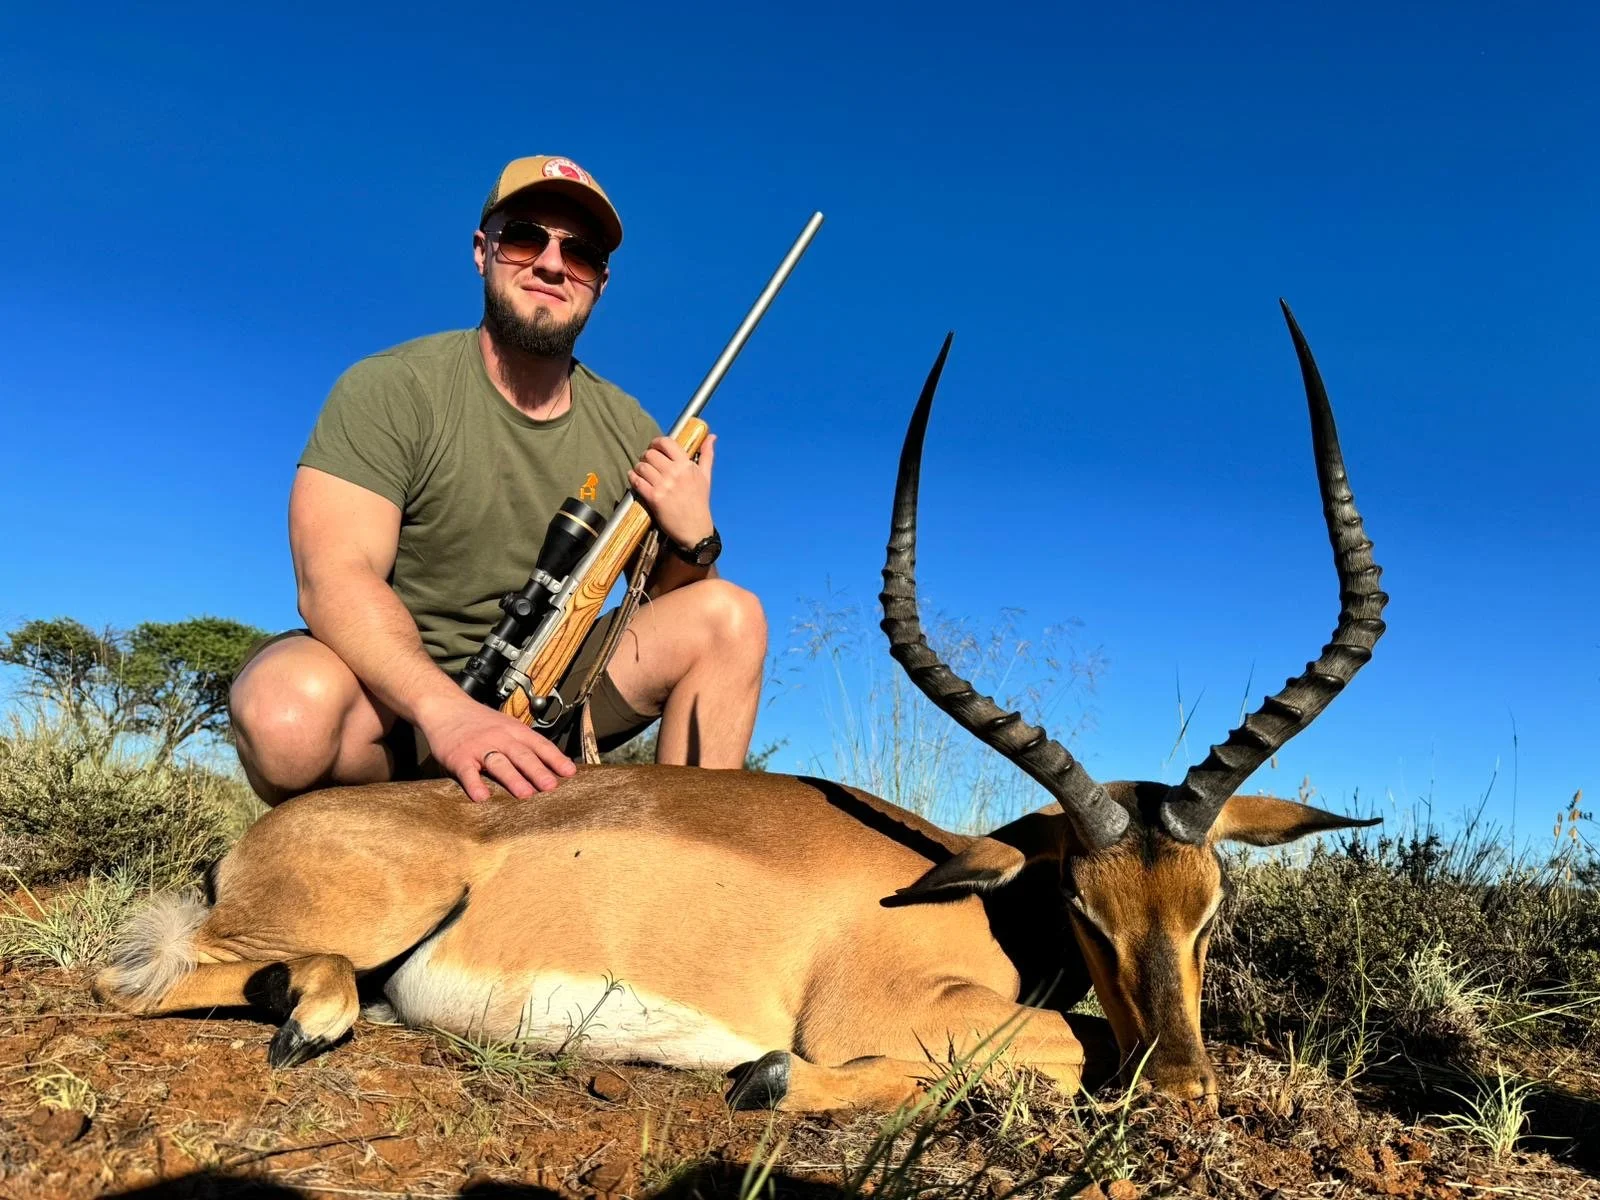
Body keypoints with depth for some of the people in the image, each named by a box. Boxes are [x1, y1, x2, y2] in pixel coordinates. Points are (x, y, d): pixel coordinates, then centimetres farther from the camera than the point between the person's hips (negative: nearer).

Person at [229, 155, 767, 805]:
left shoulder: (628, 430, 4)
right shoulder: (388, 391, -9)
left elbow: (667, 606, 8)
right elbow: (333, 580, -23)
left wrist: (692, 542, -16)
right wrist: (446, 711, -40)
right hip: (397, 698, -3)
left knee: (731, 615, -12)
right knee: (289, 709, -36)